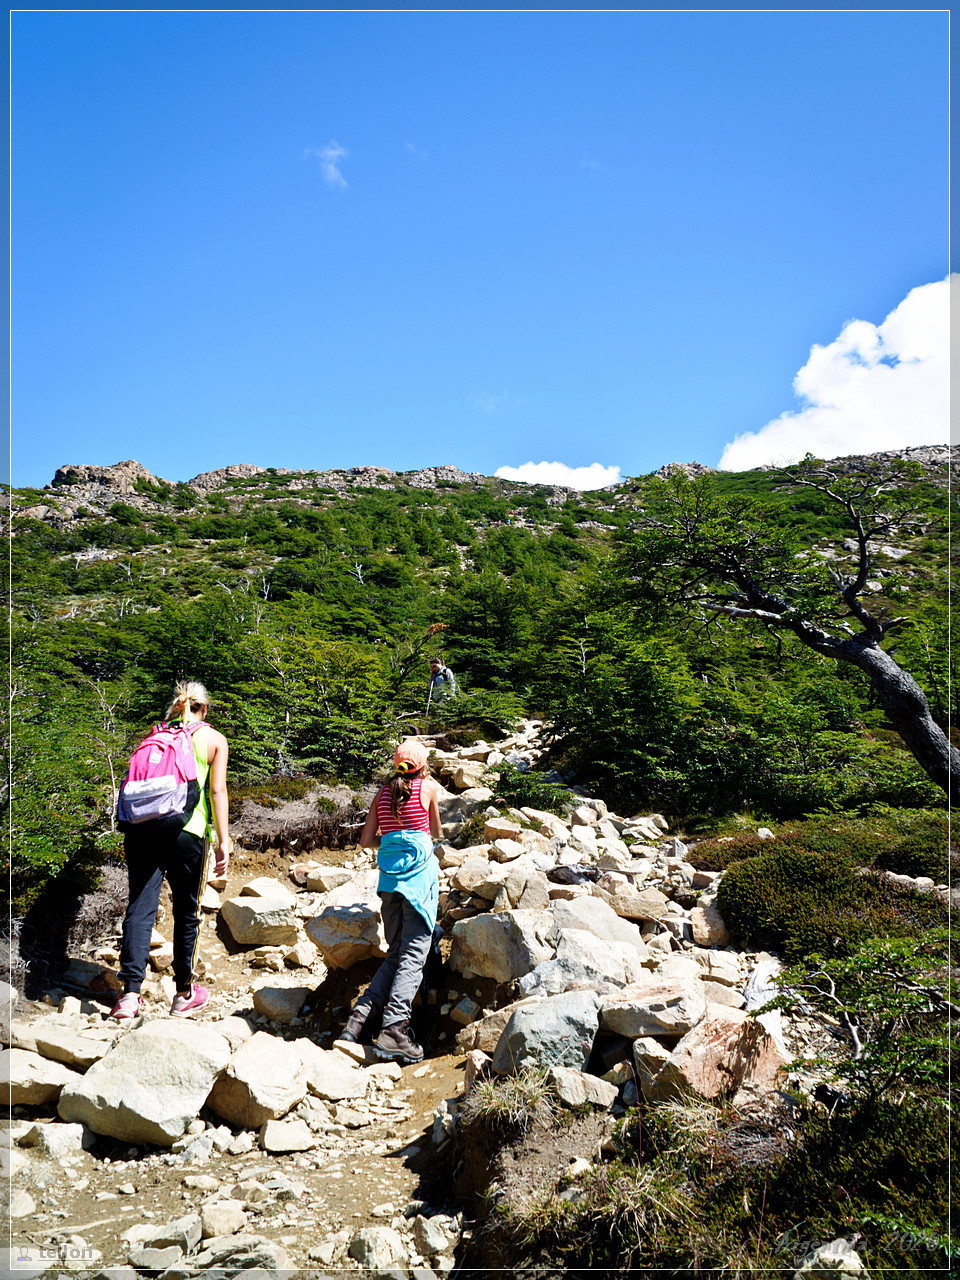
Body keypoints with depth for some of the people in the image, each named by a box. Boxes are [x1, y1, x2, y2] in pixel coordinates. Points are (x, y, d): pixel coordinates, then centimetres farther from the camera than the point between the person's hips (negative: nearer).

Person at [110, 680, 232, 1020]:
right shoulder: (214, 739, 9)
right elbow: (217, 791, 1)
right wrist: (223, 841, 1)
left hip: (142, 824, 3)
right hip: (186, 828, -3)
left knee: (140, 907, 5)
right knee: (186, 912, 10)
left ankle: (130, 993, 0)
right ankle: (184, 994, 21)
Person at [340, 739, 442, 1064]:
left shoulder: (383, 793, 14)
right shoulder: (428, 787, 4)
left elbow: (366, 840, 13)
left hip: (389, 873, 5)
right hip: (420, 870, -5)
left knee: (396, 954, 13)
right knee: (413, 953, -7)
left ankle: (358, 1015, 3)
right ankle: (394, 1029, -17)